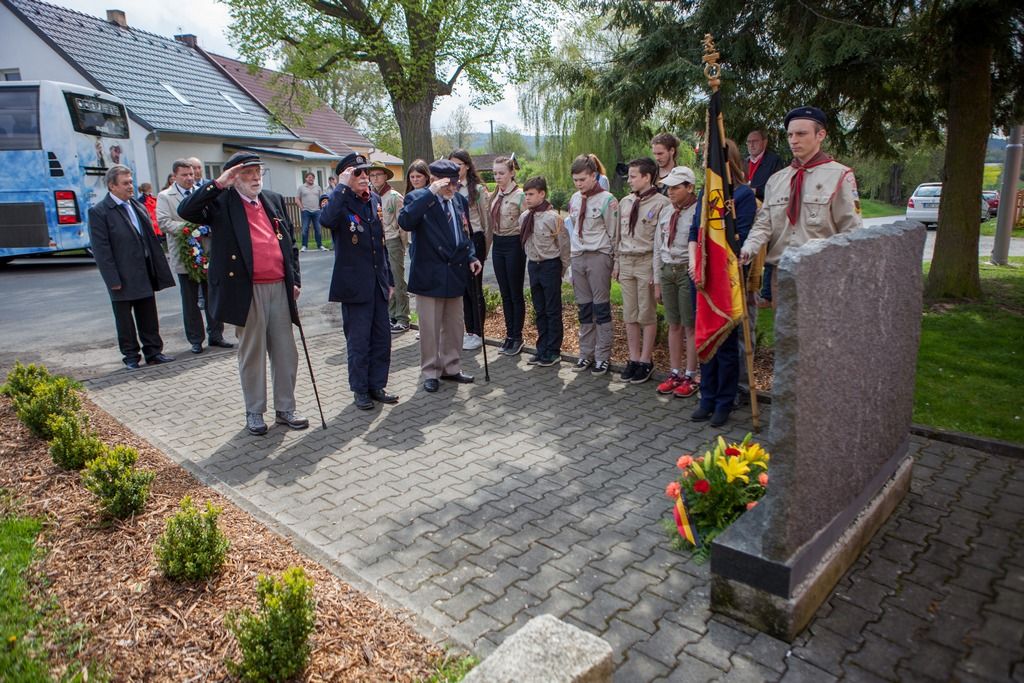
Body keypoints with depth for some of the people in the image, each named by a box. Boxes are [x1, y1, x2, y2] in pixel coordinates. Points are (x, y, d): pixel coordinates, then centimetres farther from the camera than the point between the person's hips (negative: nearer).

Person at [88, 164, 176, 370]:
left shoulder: (139, 207, 10)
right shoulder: (99, 212, -8)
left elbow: (152, 239, 13)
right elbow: (101, 249, -12)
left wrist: (158, 271, 9)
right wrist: (113, 280, -16)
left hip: (145, 276, 5)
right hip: (123, 278, -5)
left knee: (149, 317, 12)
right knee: (124, 320, 8)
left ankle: (153, 351, 22)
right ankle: (131, 356, 18)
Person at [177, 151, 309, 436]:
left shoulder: (275, 200, 14)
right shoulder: (221, 202, 0)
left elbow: (289, 241, 17)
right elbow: (185, 211, -16)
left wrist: (295, 279, 10)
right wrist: (218, 184, -17)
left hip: (279, 287, 4)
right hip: (246, 290, -4)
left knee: (286, 353, 9)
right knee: (252, 354, 7)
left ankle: (285, 409, 22)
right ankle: (254, 412, 20)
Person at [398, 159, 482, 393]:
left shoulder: (459, 200, 9)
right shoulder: (418, 197, -8)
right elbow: (405, 221, -29)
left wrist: (471, 257, 4)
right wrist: (430, 193, -29)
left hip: (455, 273, 6)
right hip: (429, 274, -6)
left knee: (454, 324, 14)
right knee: (430, 327, 3)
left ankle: (451, 367, 29)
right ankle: (430, 372, 17)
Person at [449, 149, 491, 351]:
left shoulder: (478, 189, -4)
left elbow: (487, 220, -2)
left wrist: (485, 247, -2)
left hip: (473, 240, -5)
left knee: (474, 288, 0)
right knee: (462, 288, 10)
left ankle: (478, 334, 9)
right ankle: (469, 331, 20)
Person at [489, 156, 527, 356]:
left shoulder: (519, 195, -11)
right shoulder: (495, 195, 10)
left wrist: (525, 251, -13)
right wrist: (490, 241, 10)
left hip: (514, 244, -7)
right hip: (498, 244, 7)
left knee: (516, 294, 2)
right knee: (505, 293, 11)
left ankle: (517, 338, 11)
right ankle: (509, 335, 20)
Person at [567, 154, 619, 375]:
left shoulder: (607, 199, -8)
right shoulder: (574, 199, 10)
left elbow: (613, 233, -5)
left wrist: (610, 258, -5)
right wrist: (574, 250, 13)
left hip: (598, 257, -6)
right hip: (578, 257, 6)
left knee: (601, 307, -1)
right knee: (584, 309, 10)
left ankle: (603, 357, 7)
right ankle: (586, 354, 19)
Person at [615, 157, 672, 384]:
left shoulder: (661, 203, -9)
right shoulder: (625, 202, 12)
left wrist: (658, 272, -13)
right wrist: (617, 263, 15)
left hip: (647, 262, -6)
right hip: (626, 262, 6)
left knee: (647, 315, 2)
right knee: (629, 315, 10)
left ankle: (645, 361, 12)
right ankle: (634, 359, 19)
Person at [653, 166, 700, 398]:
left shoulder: (698, 212, -9)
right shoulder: (665, 214, 12)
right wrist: (657, 281, 14)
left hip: (688, 272, -6)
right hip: (667, 271, 6)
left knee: (690, 326, 1)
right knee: (674, 325, 11)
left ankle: (690, 377, 11)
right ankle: (676, 374, 20)